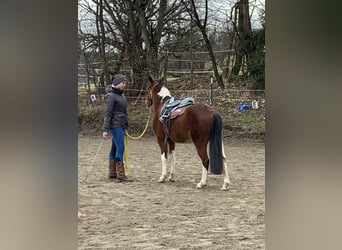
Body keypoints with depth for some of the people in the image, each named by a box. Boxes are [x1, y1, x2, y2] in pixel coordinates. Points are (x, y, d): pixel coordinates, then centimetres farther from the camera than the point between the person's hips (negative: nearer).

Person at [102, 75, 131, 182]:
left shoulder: (121, 94, 15)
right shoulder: (111, 96, -12)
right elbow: (108, 113, -16)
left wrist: (126, 127, 20)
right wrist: (105, 129, -19)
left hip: (121, 125, 9)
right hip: (115, 125, -9)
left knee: (115, 148, 11)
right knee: (120, 148, -12)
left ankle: (112, 173, 15)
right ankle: (120, 174, -12)